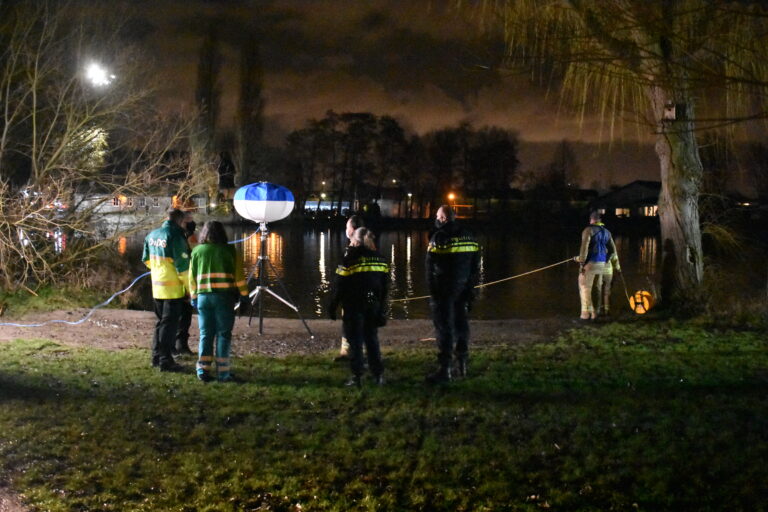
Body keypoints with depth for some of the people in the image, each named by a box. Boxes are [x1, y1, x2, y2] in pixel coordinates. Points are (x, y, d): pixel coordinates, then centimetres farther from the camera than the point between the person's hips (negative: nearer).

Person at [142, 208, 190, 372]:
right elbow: (182, 264, -17)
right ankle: (165, 360, -2)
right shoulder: (176, 236, -15)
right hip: (173, 288, -7)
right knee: (170, 323, -3)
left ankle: (157, 356, 24)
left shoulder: (152, 235, 9)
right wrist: (189, 287, -10)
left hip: (157, 286, 7)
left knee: (161, 321, 18)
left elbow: (146, 259, 18)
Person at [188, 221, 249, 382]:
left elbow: (192, 277, 9)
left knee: (205, 334, 9)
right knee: (223, 334, 3)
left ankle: (203, 369, 5)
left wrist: (194, 297, 17)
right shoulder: (229, 250, 1)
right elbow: (239, 275, 0)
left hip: (203, 296, 2)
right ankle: (222, 372, 2)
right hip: (224, 296, -2)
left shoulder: (197, 251, 6)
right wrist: (244, 294, 7)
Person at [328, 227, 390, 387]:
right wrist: (382, 311, 16)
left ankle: (357, 376, 2)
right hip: (373, 306, 4)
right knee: (372, 339, 14)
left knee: (355, 341, 2)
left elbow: (339, 285, -9)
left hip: (354, 307, -4)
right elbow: (385, 288, 10)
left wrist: (332, 307, -2)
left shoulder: (351, 258, -8)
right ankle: (378, 375, 13)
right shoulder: (379, 258, 7)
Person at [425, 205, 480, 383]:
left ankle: (444, 369, -5)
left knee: (444, 327, -4)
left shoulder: (438, 237, -11)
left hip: (444, 290, -6)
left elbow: (430, 268, -12)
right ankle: (463, 365, 25)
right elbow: (475, 266, 11)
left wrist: (432, 291, -6)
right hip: (463, 289, 6)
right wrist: (470, 288, 15)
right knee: (461, 324, 16)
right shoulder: (468, 236, 8)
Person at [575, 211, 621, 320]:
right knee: (603, 287, 20)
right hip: (604, 264, 6)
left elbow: (584, 247, -16)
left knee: (585, 287, -6)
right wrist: (617, 265, 23)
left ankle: (587, 312, -15)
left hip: (591, 263, -6)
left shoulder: (588, 230, -6)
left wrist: (581, 263, -17)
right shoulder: (606, 232, 13)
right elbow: (613, 249, 16)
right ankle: (604, 309, 31)